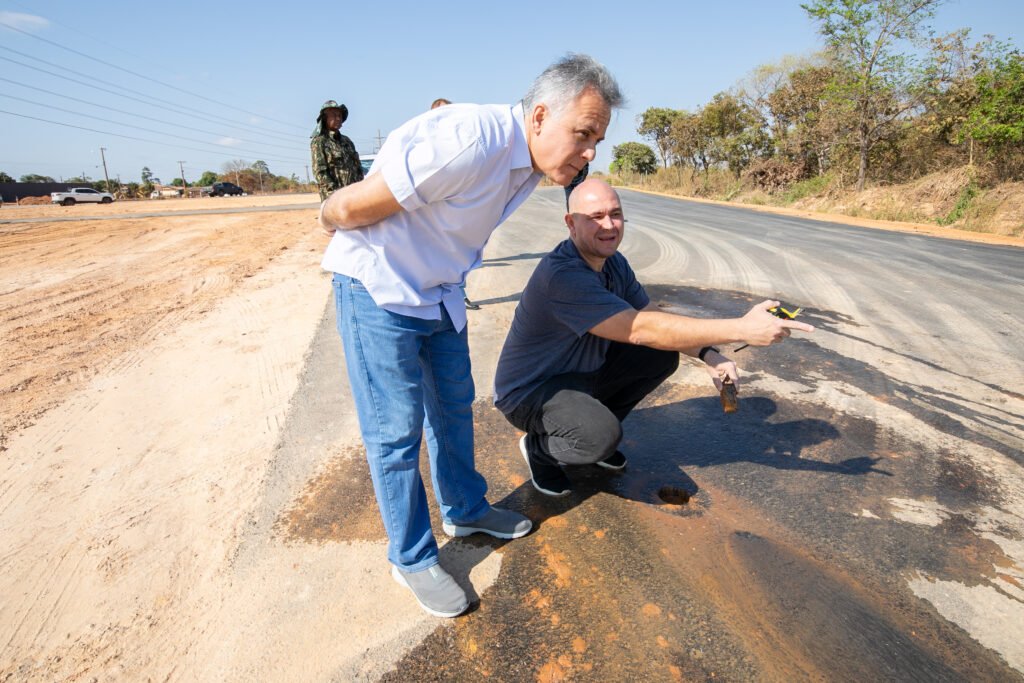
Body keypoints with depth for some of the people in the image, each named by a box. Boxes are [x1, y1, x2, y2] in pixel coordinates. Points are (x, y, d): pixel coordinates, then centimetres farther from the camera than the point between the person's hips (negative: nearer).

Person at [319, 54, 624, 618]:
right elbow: (348, 208, -23)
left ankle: (465, 510, 40)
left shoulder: (529, 162, -1)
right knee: (396, 431, 0)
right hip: (378, 291, -8)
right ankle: (411, 559, 20)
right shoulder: (473, 142, -31)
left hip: (438, 292, 9)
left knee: (453, 407, 18)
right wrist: (332, 220, -1)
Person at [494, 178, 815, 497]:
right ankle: (538, 446, 1)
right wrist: (742, 329, -35)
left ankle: (595, 429, 13)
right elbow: (640, 329, -35)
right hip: (530, 391, -8)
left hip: (583, 373, 8)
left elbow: (652, 315, 5)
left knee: (663, 356, 0)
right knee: (601, 437, -34)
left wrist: (707, 354, -13)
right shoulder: (561, 275, -31)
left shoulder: (614, 263, -2)